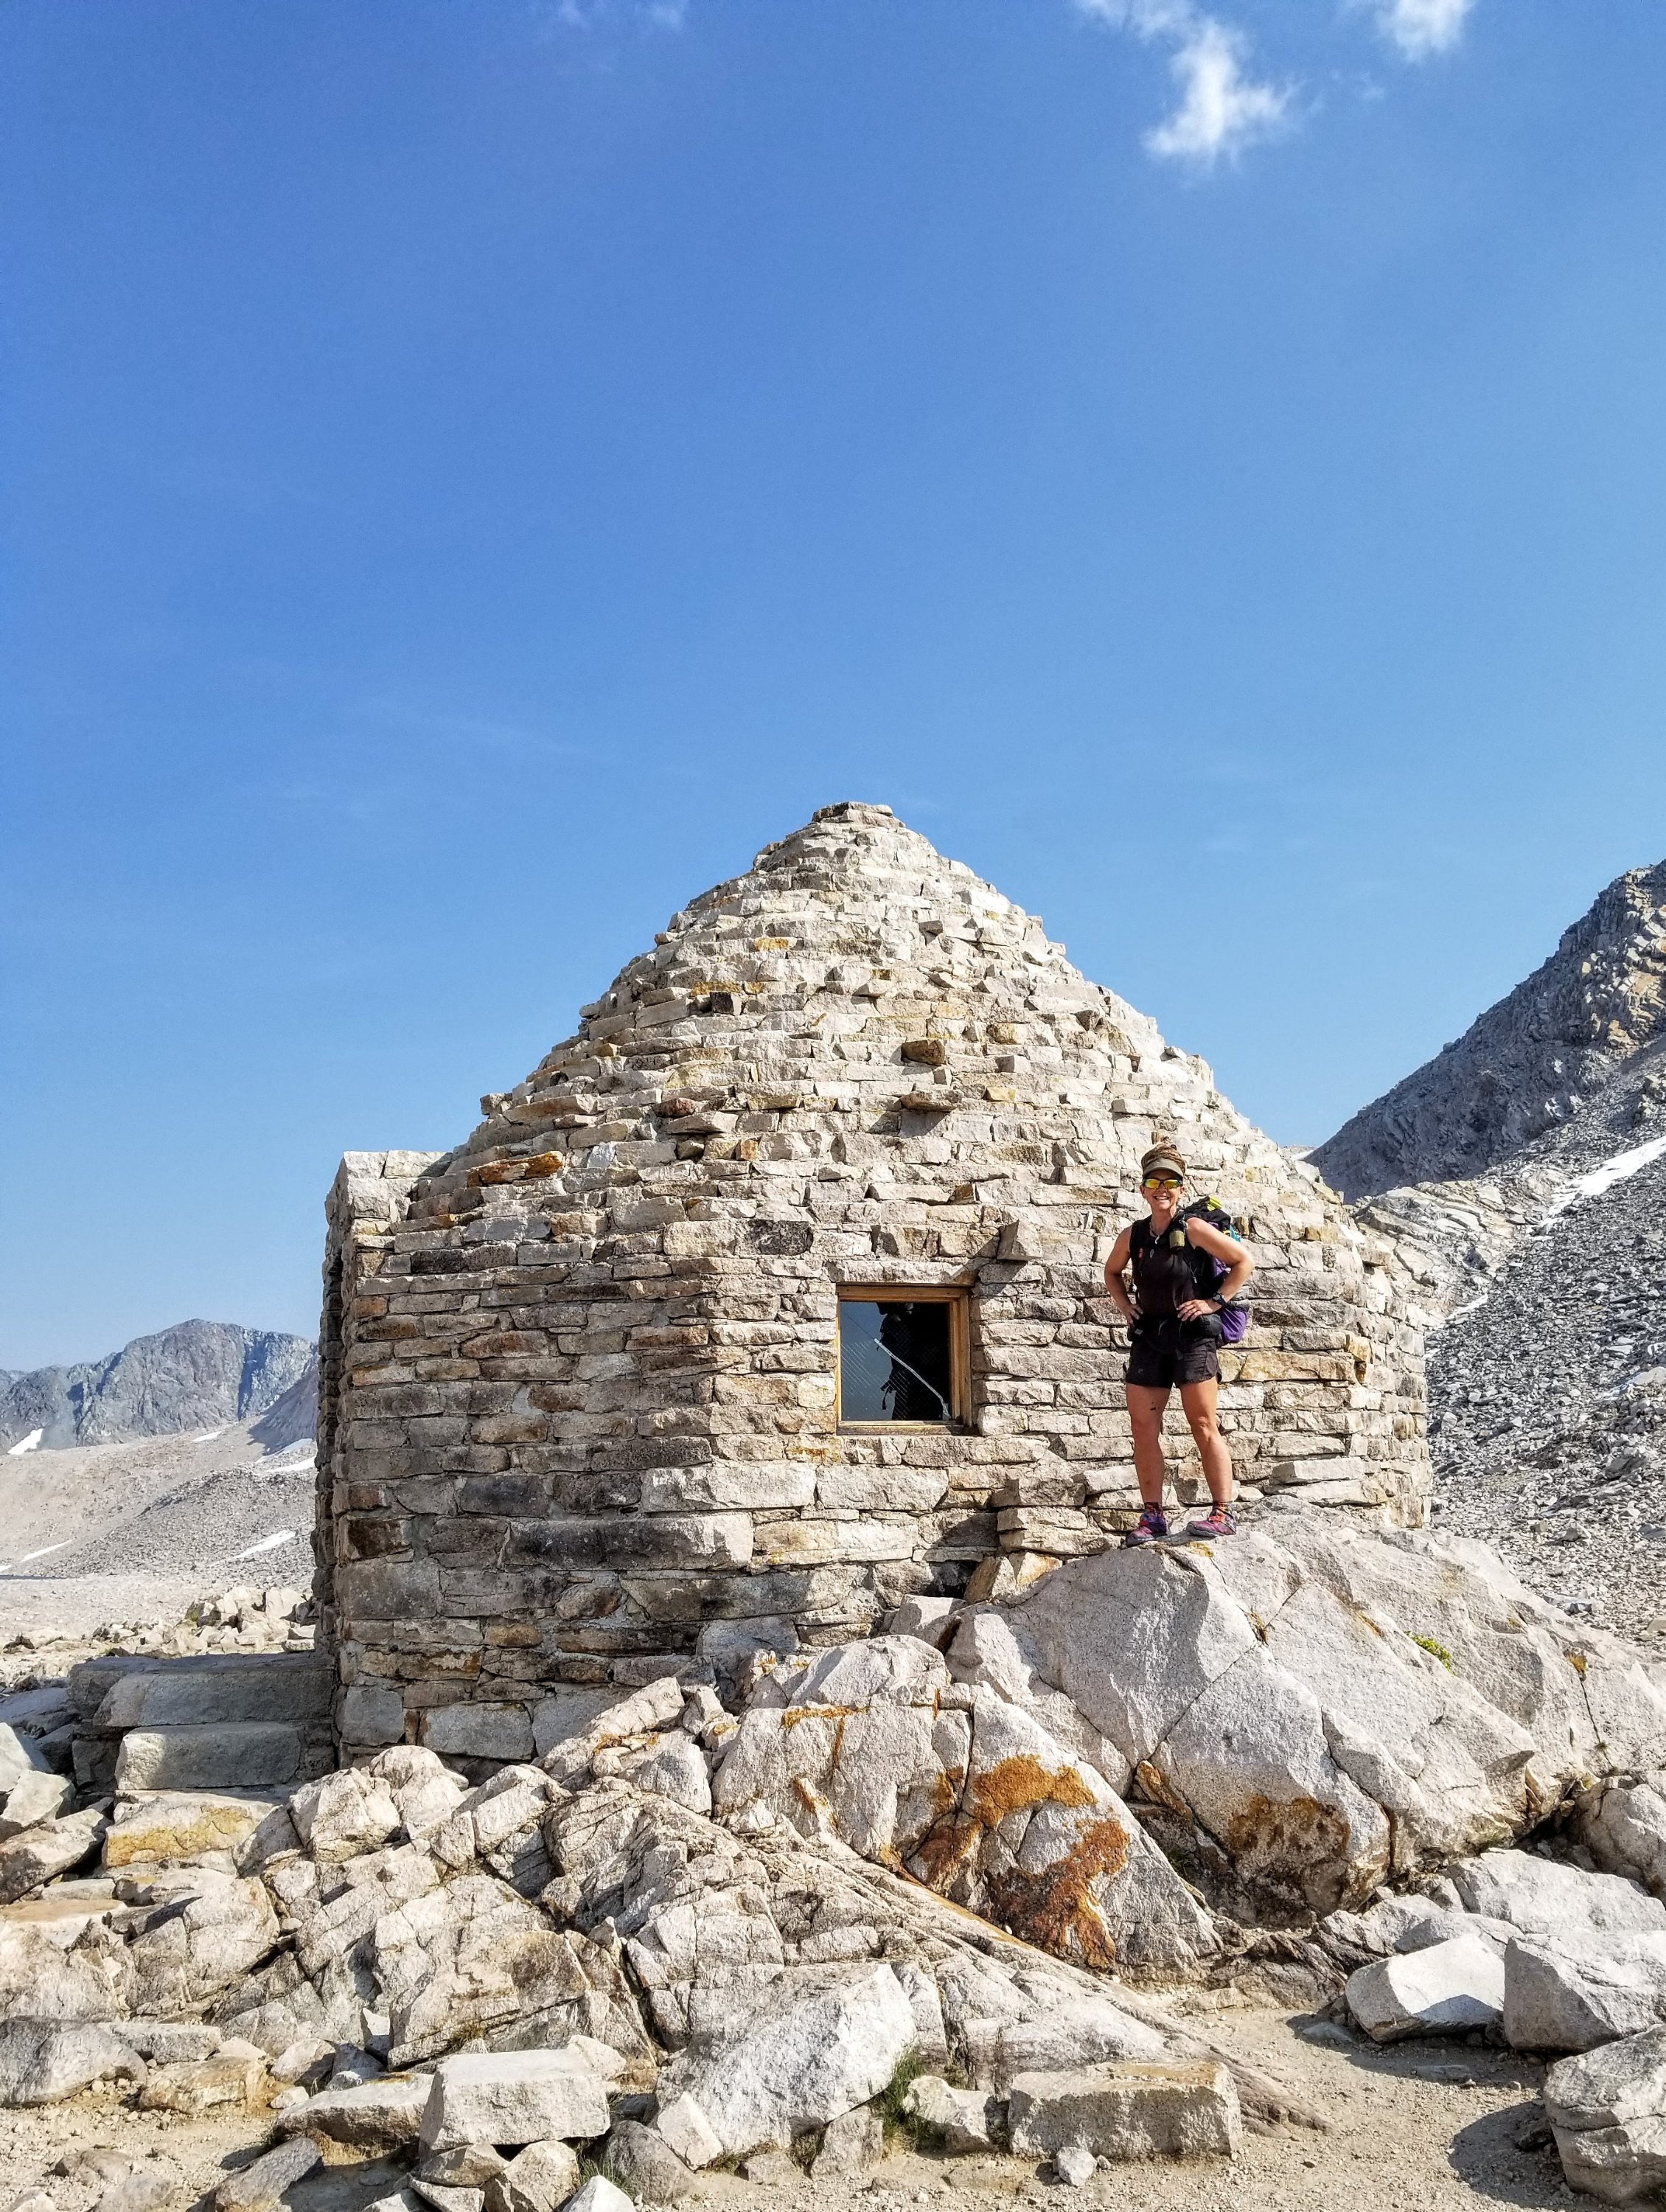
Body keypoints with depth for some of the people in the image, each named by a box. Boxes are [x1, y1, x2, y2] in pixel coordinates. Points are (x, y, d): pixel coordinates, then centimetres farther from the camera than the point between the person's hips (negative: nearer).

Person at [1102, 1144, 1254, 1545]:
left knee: (1203, 1426, -6)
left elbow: (1244, 1262, -4)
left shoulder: (1194, 1230, -7)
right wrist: (1124, 1305, 12)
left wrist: (1214, 1302, -9)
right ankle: (1153, 1517, 9)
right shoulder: (1132, 1236, 8)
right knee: (1143, 1429, 2)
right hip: (1148, 1339, 6)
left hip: (1192, 1336, -5)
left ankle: (1223, 1513, -1)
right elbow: (1112, 1272, 28)